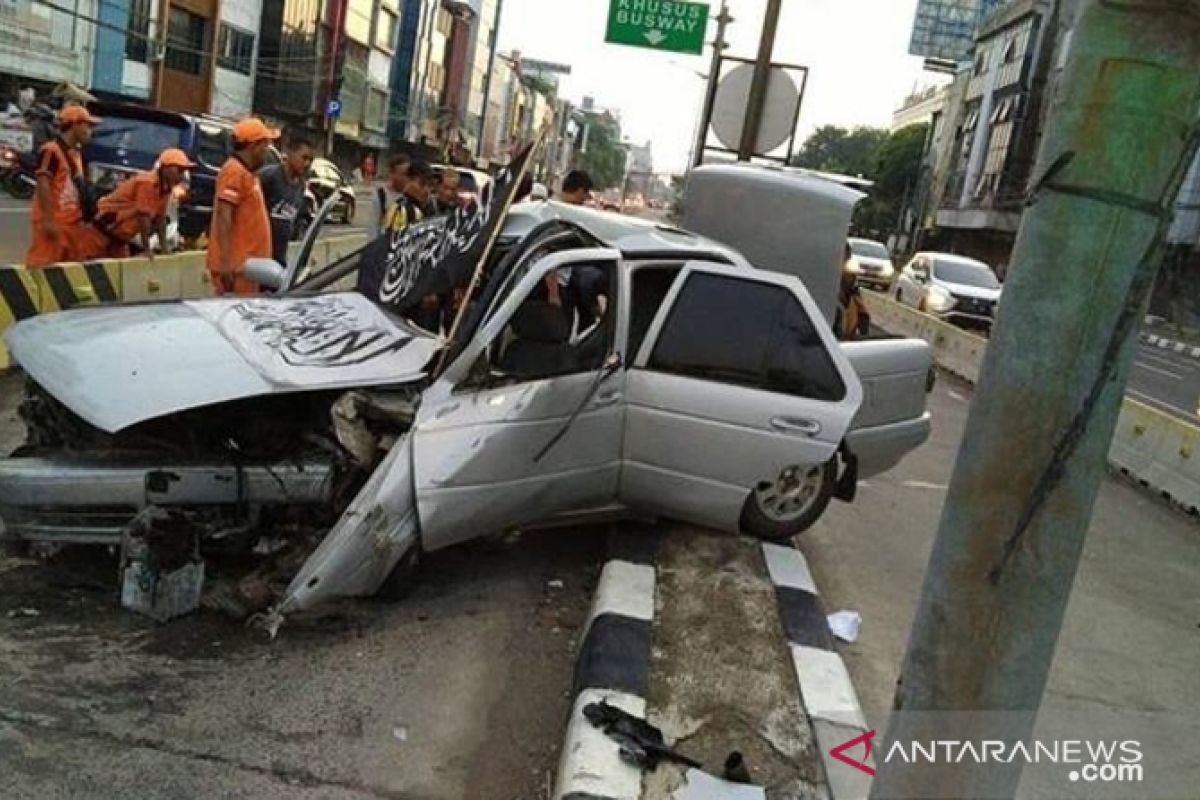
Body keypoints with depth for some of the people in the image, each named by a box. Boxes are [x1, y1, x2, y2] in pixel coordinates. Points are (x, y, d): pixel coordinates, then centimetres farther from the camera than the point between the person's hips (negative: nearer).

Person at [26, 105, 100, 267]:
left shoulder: (77, 152, 17)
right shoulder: (51, 150, -11)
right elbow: (43, 186, -16)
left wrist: (85, 216, 19)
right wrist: (48, 220, -21)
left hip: (72, 222, 9)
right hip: (53, 222, -9)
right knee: (42, 265, -10)